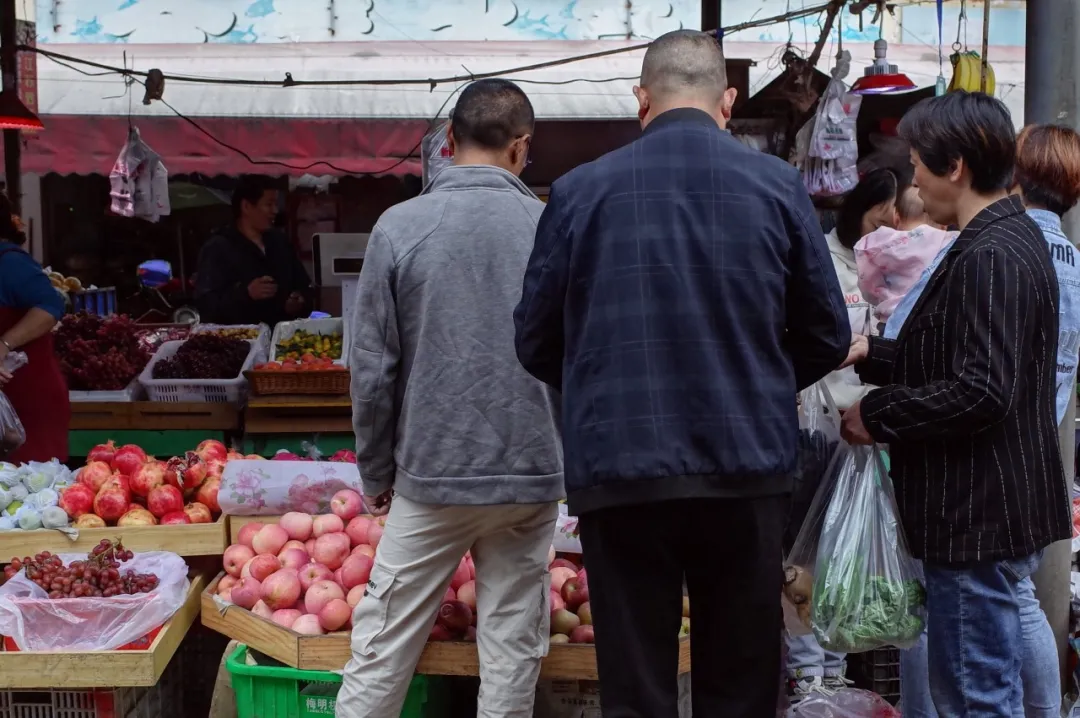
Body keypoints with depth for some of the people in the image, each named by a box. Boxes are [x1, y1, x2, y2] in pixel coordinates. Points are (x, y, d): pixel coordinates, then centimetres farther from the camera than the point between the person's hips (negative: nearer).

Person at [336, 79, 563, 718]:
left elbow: (373, 367, -3)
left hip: (432, 474, -1)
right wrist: (570, 459, 14)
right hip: (531, 474, 1)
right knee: (513, 651, 9)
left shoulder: (401, 226, -5)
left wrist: (376, 471, 8)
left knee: (382, 647, 8)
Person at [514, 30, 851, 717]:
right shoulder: (778, 185, 0)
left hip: (619, 472, 0)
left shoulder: (579, 191, -1)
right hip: (748, 469, 1)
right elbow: (828, 338, 6)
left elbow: (536, 344, 5)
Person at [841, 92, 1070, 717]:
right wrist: (873, 355, 11)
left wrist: (877, 415, -15)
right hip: (983, 509, 11)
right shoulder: (1009, 237, 14)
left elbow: (982, 391, -26)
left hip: (981, 519, -11)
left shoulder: (991, 257, -20)